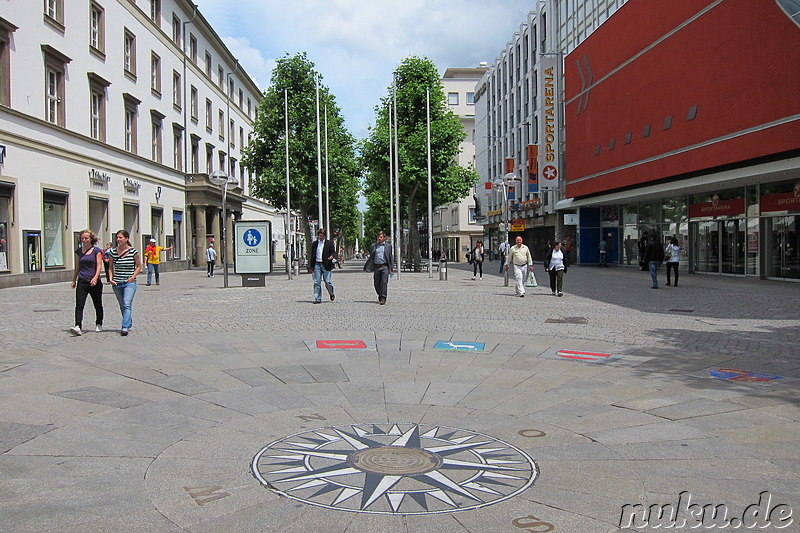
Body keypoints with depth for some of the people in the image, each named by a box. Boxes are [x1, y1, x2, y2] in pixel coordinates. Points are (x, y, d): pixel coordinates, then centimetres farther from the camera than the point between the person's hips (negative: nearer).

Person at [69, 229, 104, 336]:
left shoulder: (96, 251, -1)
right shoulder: (79, 251, 11)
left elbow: (99, 266, -8)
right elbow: (77, 267, 20)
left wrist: (95, 277, -22)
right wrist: (74, 280, 19)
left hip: (94, 282, -3)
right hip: (82, 282, 3)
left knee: (97, 305, 11)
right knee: (79, 305, -13)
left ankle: (99, 324, 28)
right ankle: (77, 326, -21)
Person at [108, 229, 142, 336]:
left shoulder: (133, 251, -5)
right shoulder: (113, 252, 3)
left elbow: (139, 266, 4)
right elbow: (110, 267, 14)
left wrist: (132, 277, -9)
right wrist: (111, 278, 0)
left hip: (130, 283, -4)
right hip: (117, 283, 4)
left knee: (127, 304, -17)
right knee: (122, 306, 14)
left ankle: (125, 327, -21)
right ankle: (129, 323, 31)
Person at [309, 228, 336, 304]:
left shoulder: (329, 243, 6)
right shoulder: (314, 244, 13)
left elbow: (333, 251, 4)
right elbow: (312, 255, 15)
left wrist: (331, 256, -21)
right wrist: (311, 267, 12)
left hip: (326, 265, -3)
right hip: (317, 264, 3)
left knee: (327, 282, -4)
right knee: (317, 282, -1)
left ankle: (331, 294, 24)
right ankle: (318, 299, 3)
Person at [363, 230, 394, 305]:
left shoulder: (388, 246, 8)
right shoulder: (374, 245, 12)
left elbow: (391, 257, 9)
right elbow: (371, 257, 12)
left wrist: (392, 267, 2)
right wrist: (367, 267, 6)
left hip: (384, 267, -3)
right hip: (376, 267, 3)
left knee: (384, 282, -11)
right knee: (376, 283, 6)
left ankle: (383, 298, -11)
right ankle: (380, 296, 27)